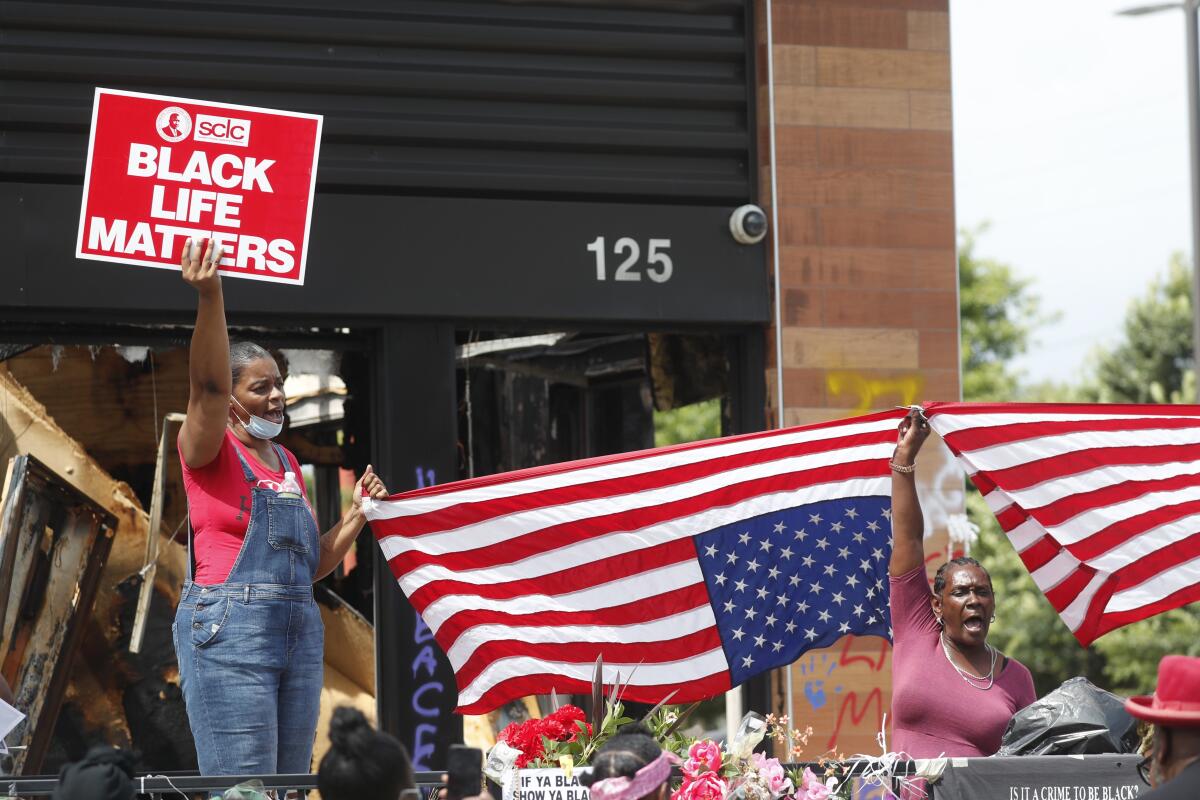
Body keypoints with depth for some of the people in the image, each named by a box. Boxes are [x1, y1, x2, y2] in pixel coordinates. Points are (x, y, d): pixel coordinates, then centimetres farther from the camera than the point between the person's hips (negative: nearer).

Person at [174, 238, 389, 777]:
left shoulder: (286, 464, 21)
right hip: (228, 630, -7)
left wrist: (359, 512, 12)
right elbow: (208, 385, -22)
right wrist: (210, 298, -36)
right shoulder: (211, 449, 0)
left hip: (299, 631, 7)